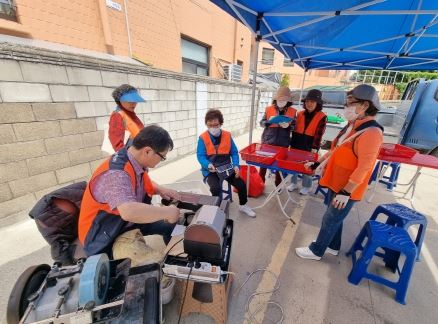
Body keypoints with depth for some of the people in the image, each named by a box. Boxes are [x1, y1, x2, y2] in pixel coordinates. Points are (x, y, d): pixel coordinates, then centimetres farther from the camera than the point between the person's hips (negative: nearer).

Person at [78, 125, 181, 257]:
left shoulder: (136, 162, -7)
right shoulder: (116, 174, -34)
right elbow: (129, 212, -49)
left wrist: (160, 190, -5)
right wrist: (167, 212, -35)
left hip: (125, 222, 8)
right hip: (103, 239, -8)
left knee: (170, 225, 5)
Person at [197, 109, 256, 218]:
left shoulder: (227, 135, 0)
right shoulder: (203, 138, -8)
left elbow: (234, 153, 2)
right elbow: (200, 156, -11)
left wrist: (236, 166, -14)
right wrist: (208, 165, -30)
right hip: (210, 170, -2)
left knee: (241, 184, -8)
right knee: (215, 188, -29)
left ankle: (243, 205, 23)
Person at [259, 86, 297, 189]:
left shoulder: (293, 111, 1)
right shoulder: (269, 109, 0)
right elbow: (261, 123, 4)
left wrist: (288, 126, -15)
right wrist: (269, 121, -16)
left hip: (282, 143, 0)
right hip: (267, 141, 0)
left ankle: (278, 184, 30)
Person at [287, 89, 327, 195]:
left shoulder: (322, 117, -5)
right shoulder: (300, 114, 7)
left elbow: (319, 134, -11)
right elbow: (295, 130, 8)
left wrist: (315, 147, -18)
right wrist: (291, 143, 6)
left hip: (309, 147, -4)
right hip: (297, 145, 4)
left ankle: (306, 186, 27)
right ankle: (294, 183, 31)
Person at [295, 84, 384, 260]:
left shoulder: (371, 132, -23)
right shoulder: (352, 126, 6)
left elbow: (364, 167, -25)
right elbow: (335, 150, 14)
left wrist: (346, 192, -24)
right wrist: (317, 163, 15)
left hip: (347, 189, -8)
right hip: (335, 182, 8)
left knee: (330, 220, 6)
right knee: (334, 218, 22)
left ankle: (316, 251, 25)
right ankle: (333, 246, 42)